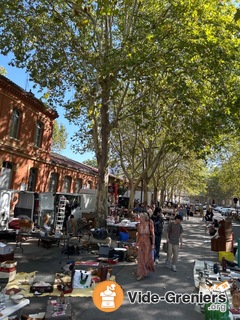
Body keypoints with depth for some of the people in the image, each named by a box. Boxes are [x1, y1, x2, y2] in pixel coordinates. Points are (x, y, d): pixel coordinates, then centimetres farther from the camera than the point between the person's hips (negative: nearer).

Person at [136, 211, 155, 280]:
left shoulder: (150, 224, -11)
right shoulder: (139, 225, -2)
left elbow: (153, 234, -7)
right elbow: (137, 234, 7)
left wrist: (153, 244, -10)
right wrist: (136, 243, 8)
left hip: (147, 242, -2)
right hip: (140, 242, 3)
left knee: (147, 257, 11)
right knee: (140, 258, 6)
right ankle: (141, 274, 20)